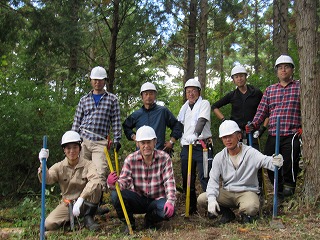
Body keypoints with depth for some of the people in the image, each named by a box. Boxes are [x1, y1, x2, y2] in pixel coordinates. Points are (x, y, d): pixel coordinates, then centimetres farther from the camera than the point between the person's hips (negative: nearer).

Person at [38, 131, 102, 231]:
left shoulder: (88, 165, -10)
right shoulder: (59, 167, -2)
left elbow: (95, 180, -30)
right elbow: (46, 179, -19)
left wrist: (80, 199, -43)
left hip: (84, 204, -2)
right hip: (66, 204, 2)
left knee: (96, 186, -29)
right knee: (49, 225, -21)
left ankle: (88, 217, -11)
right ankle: (71, 219, 10)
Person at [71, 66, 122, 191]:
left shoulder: (112, 99, 9)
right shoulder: (84, 100, 15)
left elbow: (116, 121, 5)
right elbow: (77, 121, 15)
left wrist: (117, 139, -3)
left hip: (100, 142, -3)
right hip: (83, 140, 3)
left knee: (100, 173, -14)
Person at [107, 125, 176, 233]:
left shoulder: (164, 158, -9)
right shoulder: (130, 160, -7)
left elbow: (169, 181, -17)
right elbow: (124, 181, -13)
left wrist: (170, 201, -34)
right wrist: (113, 184, -38)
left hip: (157, 200, 0)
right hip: (138, 200, 1)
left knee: (169, 210, -33)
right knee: (115, 195, -27)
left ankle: (150, 220, 4)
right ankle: (129, 223, 1)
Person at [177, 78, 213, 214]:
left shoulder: (204, 103, -1)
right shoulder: (184, 107, 18)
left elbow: (202, 120, -18)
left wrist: (195, 134, -34)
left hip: (201, 146, -6)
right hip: (186, 147, 6)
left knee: (205, 178, -12)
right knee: (187, 181, 10)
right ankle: (191, 209, 21)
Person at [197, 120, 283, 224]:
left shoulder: (250, 153, -8)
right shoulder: (219, 157, 1)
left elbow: (265, 160, -25)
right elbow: (213, 180, -4)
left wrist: (275, 162, -52)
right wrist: (211, 199, -21)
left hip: (247, 191, -3)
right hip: (226, 192, 4)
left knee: (250, 208, -36)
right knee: (201, 199, -16)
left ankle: (246, 214, 5)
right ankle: (227, 213, 9)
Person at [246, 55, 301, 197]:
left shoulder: (299, 87, 6)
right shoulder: (269, 90, 17)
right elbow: (262, 110, 12)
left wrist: (303, 127, -12)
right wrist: (254, 125, -3)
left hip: (291, 136, -4)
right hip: (273, 136, 4)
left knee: (289, 164, -7)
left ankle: (289, 186, 17)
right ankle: (279, 190, 25)